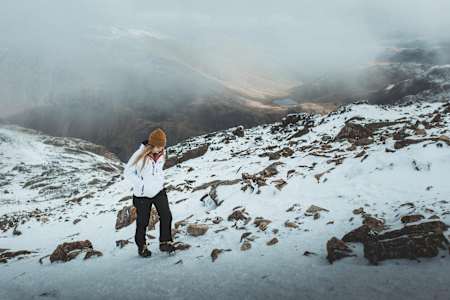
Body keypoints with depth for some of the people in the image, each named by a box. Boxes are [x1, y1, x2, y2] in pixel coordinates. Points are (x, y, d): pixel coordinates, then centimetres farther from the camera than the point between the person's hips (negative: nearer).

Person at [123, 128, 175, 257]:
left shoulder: (162, 153, -4)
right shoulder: (140, 155, -21)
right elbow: (128, 172, -13)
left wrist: (161, 180, 5)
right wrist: (140, 185, -16)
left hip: (159, 190, 4)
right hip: (143, 194, -4)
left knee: (166, 216, -3)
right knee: (142, 222, 9)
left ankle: (165, 242, 13)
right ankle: (141, 246, 28)